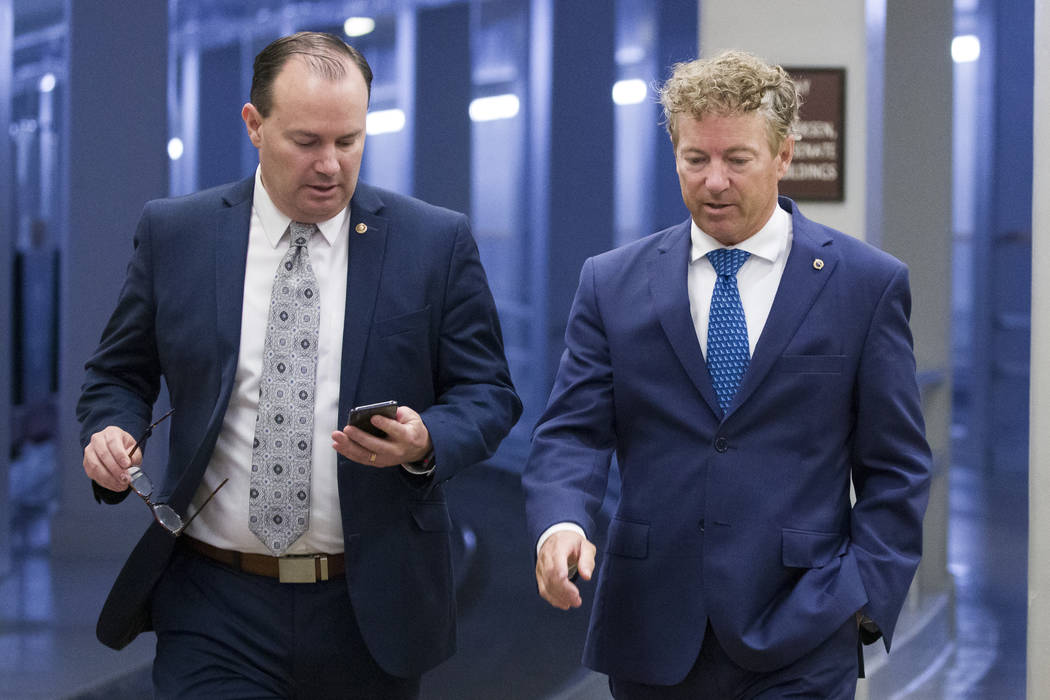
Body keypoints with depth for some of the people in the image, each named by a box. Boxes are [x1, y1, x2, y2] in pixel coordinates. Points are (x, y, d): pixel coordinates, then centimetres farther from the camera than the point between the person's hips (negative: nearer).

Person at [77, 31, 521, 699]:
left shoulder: (438, 241, 1)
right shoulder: (174, 234, 4)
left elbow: (488, 392, 3)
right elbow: (120, 374, 13)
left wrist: (426, 443, -17)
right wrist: (111, 431, -10)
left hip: (370, 611, 0)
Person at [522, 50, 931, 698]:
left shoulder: (868, 283, 3)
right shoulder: (613, 283, 8)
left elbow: (896, 468, 4)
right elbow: (572, 433, 2)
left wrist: (864, 596, -7)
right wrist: (561, 523, -18)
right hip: (651, 635, 2)